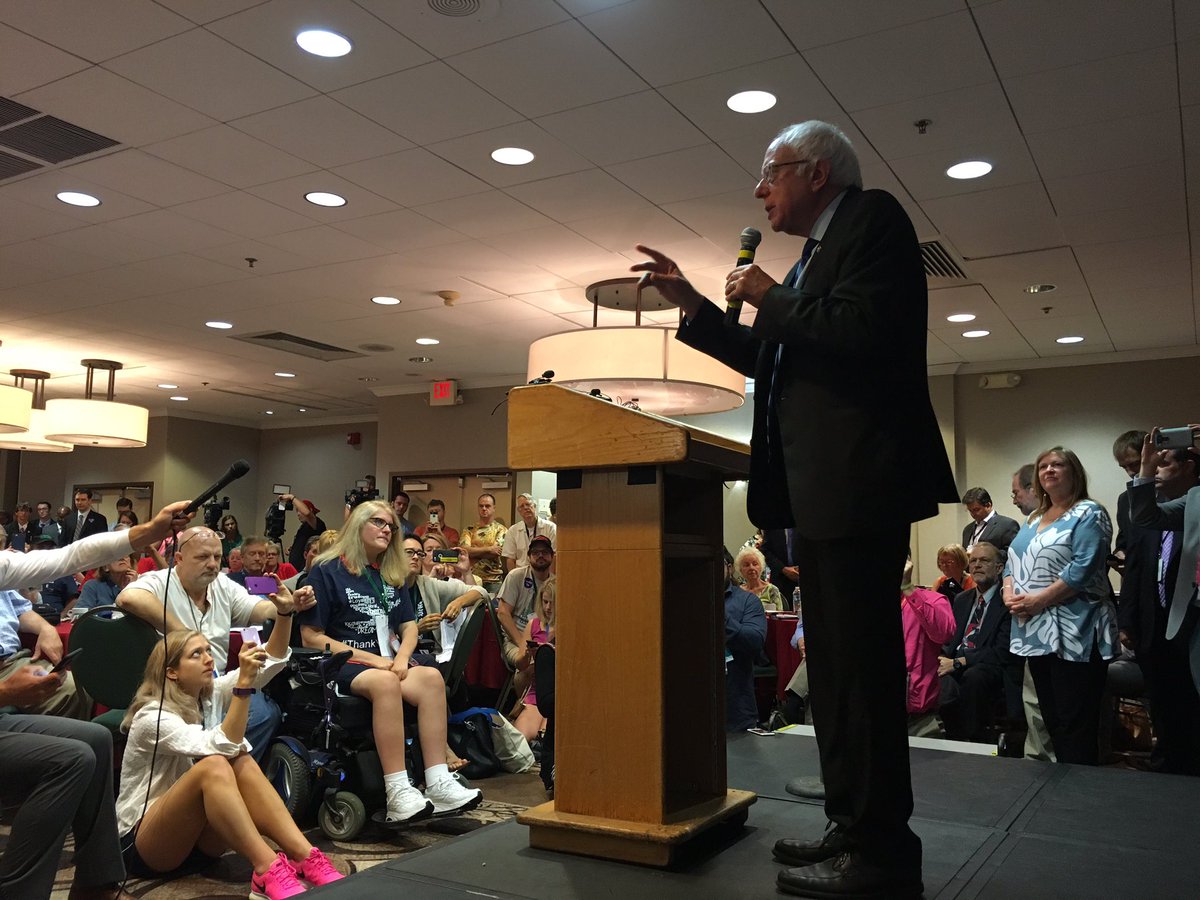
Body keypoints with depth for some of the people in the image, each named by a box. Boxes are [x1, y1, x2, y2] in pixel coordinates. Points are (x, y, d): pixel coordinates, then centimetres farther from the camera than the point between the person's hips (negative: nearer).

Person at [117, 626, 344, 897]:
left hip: (197, 836, 6)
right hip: (142, 845, -6)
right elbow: (223, 746, -33)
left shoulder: (209, 694, 2)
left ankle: (306, 858, -35)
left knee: (242, 763, -25)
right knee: (213, 766, -33)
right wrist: (243, 682, -40)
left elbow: (272, 660, -10)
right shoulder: (152, 716, -18)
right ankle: (267, 872, -40)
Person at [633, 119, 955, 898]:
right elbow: (773, 361, 26)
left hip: (856, 482, -10)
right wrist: (692, 306, 22)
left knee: (861, 664, -6)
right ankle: (855, 828, 25)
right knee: (835, 664, 13)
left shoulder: (873, 220, -5)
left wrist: (768, 298, -7)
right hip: (819, 488, 10)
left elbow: (862, 333, -21)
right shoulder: (816, 254, 23)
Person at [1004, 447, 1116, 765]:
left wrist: (1037, 601, -19)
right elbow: (1013, 561, 17)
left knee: (1076, 726, -4)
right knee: (1051, 720, 14)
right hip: (1036, 632, 8)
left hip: (1074, 634, -8)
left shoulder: (1089, 513, -6)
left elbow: (1083, 569, -18)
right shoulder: (1034, 519, 18)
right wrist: (1010, 595, -3)